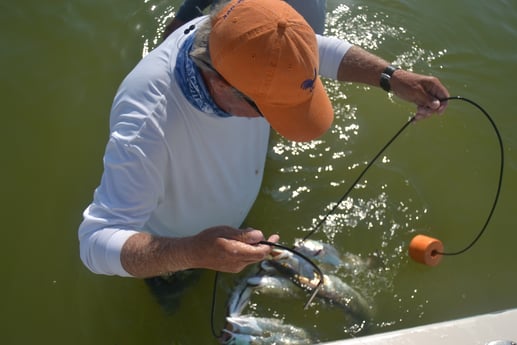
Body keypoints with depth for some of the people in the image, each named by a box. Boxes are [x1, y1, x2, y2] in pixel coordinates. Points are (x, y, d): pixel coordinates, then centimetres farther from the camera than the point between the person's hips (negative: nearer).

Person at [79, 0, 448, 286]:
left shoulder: (242, 42, -31)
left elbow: (322, 49, -11)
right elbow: (98, 242, -48)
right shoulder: (147, 124, -49)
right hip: (173, 250, -4)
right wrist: (193, 253, -64)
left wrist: (392, 77, -25)